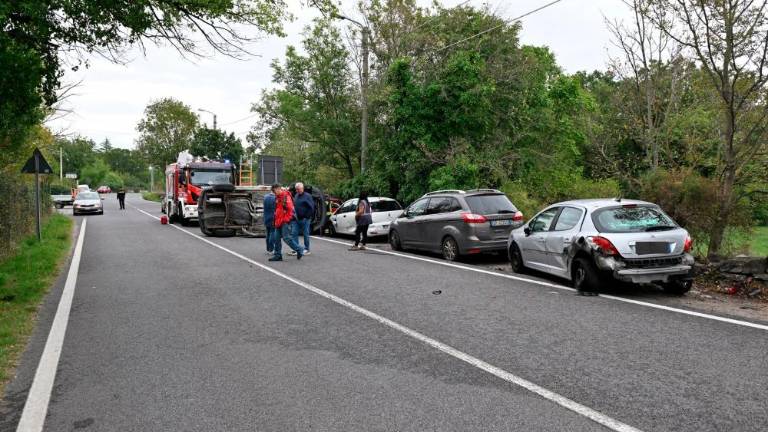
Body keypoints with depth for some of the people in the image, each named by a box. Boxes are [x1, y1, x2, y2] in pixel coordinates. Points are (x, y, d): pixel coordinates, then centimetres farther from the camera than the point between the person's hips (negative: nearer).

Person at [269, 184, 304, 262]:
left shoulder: (286, 196, -13)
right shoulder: (277, 197, 17)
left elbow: (290, 208, -20)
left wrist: (286, 219, -18)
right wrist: (276, 220, 19)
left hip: (285, 221, -9)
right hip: (278, 222, 10)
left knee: (287, 238, -11)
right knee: (277, 238, 8)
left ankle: (299, 251, 1)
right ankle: (278, 255, 15)